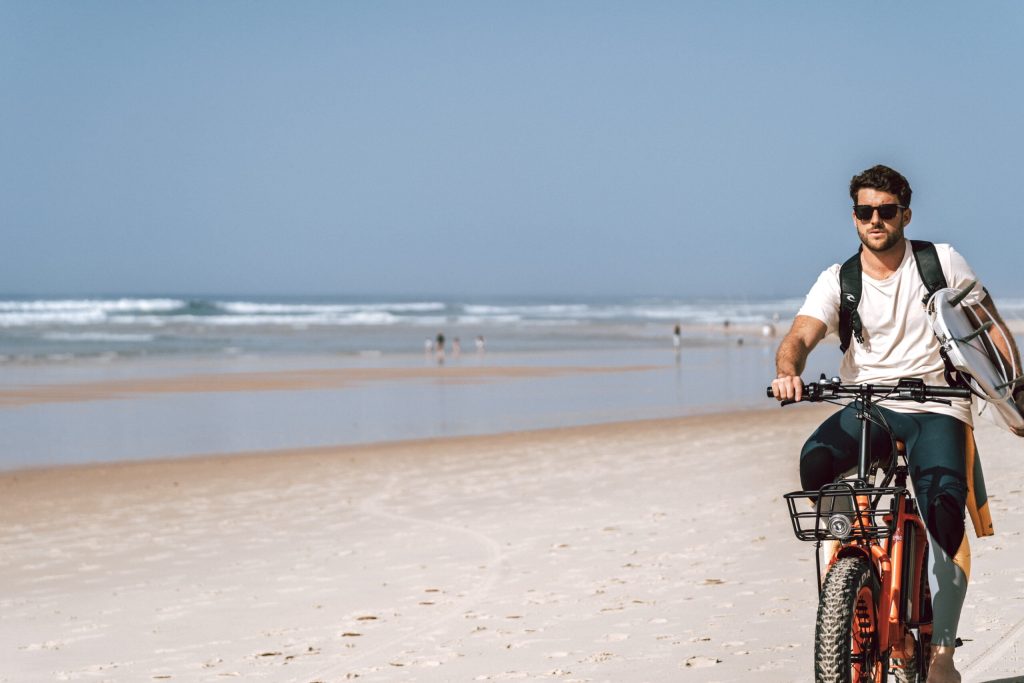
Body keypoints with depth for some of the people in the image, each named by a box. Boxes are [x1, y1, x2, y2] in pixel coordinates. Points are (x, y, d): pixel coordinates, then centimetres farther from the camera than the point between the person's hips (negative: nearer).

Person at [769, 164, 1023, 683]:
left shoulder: (942, 263, 3)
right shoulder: (838, 282, 3)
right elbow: (802, 334, -12)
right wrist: (788, 372, -35)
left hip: (935, 408, -2)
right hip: (867, 406, 2)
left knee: (944, 505, -27)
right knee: (815, 460, -31)